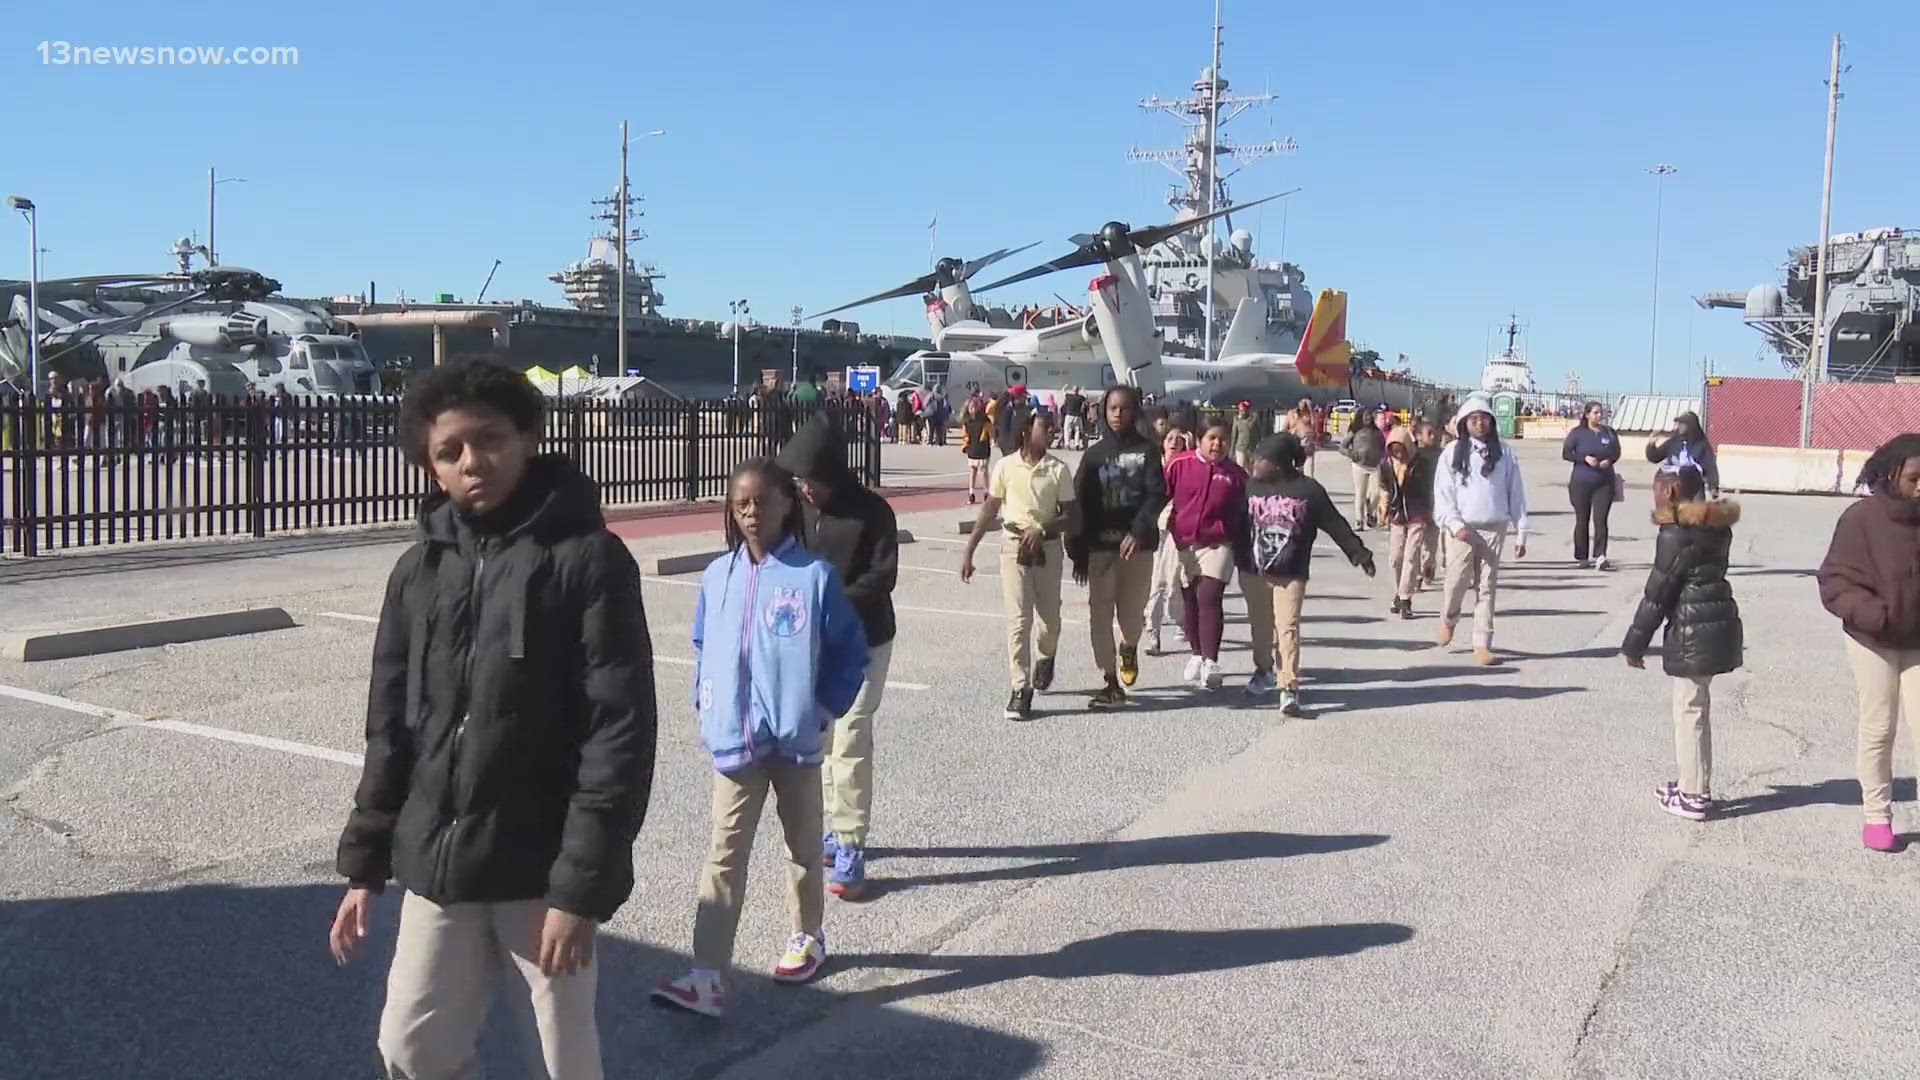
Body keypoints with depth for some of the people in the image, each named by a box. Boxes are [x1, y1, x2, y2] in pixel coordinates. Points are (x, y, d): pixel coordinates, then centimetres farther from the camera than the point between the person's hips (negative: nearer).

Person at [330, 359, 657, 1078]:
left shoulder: (588, 559, -11)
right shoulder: (419, 570, 6)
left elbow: (621, 732, -15)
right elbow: (391, 729, 12)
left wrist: (582, 885, -18)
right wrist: (364, 863, 10)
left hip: (543, 871, -5)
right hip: (437, 867, 5)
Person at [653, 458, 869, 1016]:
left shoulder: (815, 576, -11)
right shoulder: (717, 576, -1)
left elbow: (851, 651, -4)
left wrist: (824, 709, -8)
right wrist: (707, 706, 4)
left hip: (796, 739, -2)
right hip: (734, 740, 2)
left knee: (802, 844, 17)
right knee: (724, 855, -1)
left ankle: (807, 936, 38)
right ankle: (708, 977, -3)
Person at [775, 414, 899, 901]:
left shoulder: (872, 511, -12)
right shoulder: (798, 506, 1)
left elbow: (882, 575, -15)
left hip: (862, 641, -5)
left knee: (850, 740, -7)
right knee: (819, 737, 14)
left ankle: (851, 846, -1)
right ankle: (835, 829, 30)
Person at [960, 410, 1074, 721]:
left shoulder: (1058, 469, -2)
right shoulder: (1006, 466, -1)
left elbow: (1069, 518, -2)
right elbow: (989, 511, 5)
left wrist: (1041, 529, -20)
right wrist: (968, 551, 2)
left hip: (1048, 548, 1)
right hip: (1014, 547, -1)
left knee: (1050, 618, 9)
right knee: (1018, 618, -8)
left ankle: (1045, 657, 43)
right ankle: (1020, 688, -2)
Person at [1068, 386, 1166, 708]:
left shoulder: (1147, 450, 2)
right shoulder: (1095, 453, 7)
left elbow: (1157, 494, -8)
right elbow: (1080, 503, 7)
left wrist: (1138, 532, -22)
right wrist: (1078, 552, 3)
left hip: (1137, 544, -1)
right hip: (1100, 545, 2)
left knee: (1132, 612, 5)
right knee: (1100, 614, -3)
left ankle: (1130, 649, 40)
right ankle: (1111, 684, 4)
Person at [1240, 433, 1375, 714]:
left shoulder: (1308, 490, -6)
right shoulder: (1251, 486, 2)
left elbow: (1336, 525, 0)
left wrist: (1359, 554, 2)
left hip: (1290, 574, -3)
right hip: (1253, 572, 3)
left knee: (1288, 628, -10)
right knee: (1260, 625, 14)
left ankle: (1289, 687, -8)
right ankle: (1263, 671, 38)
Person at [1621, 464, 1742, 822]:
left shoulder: (1676, 533, -14)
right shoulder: (1719, 528, 10)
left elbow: (1658, 590, -12)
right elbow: (1710, 573, 15)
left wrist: (1635, 642, -7)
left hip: (1692, 632, -8)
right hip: (1718, 623, 8)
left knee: (1689, 711, -1)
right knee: (1699, 708, 17)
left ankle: (1693, 796, 5)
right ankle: (1696, 785, 26)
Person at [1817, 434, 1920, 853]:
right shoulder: (1863, 518, -14)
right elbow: (1834, 581, -12)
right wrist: (1873, 613, -26)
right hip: (1874, 641, -3)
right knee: (1878, 730, 9)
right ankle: (1876, 815, 23)